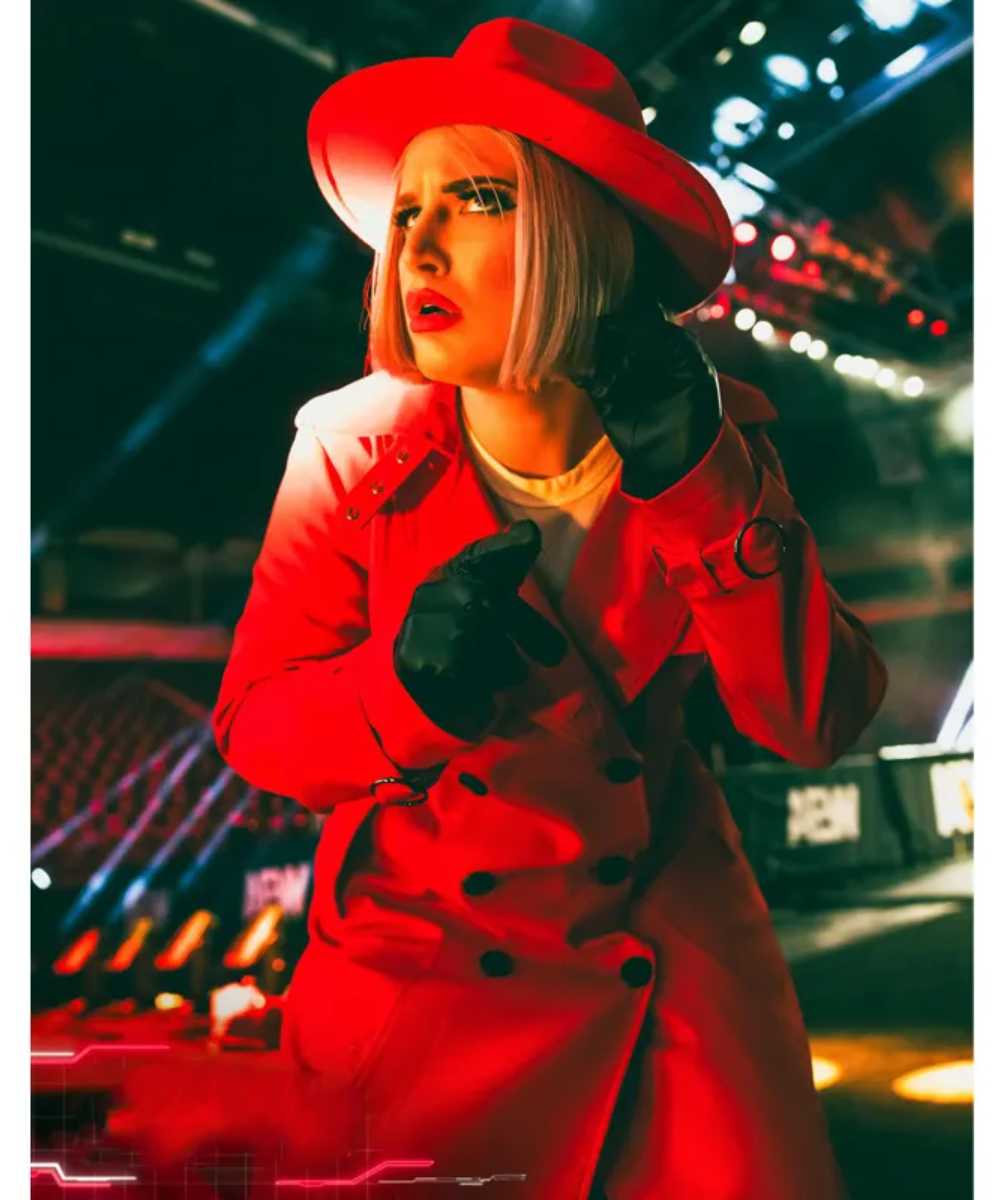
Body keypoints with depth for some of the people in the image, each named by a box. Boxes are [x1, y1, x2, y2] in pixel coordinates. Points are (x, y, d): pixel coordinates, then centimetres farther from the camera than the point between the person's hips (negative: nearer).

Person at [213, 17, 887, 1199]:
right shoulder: (356, 450, -14)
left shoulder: (711, 442, -10)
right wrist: (403, 690, -30)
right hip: (420, 982, 0)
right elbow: (254, 725, -9)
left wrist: (698, 481, -26)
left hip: (675, 979, 1)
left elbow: (816, 720, -15)